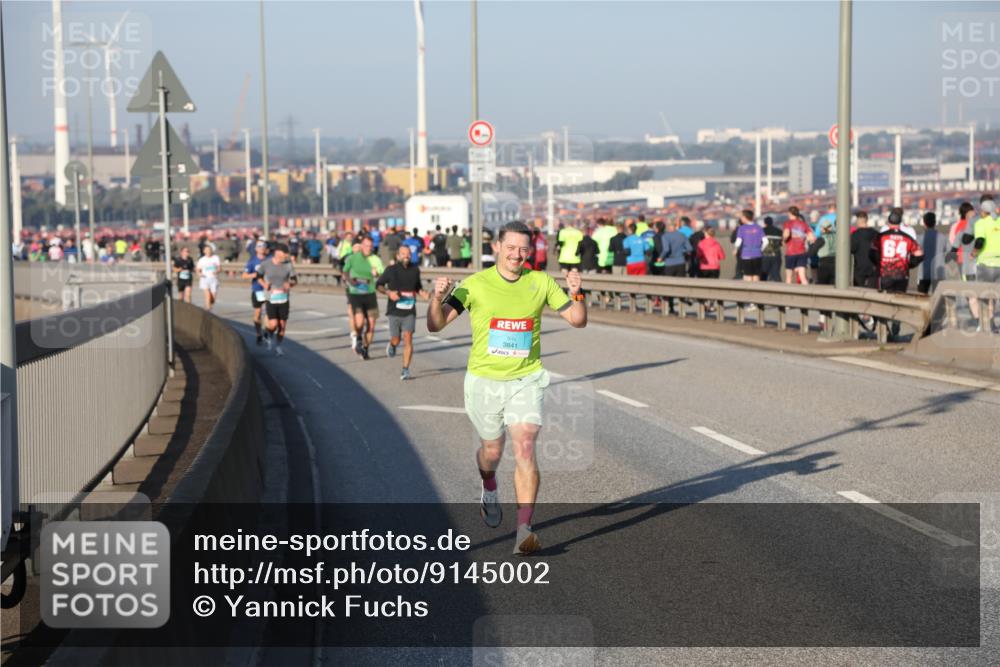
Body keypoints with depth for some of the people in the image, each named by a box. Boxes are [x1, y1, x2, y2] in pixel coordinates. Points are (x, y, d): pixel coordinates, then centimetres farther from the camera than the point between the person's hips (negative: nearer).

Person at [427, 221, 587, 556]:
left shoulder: (541, 283, -2)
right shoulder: (475, 285, -7)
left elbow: (577, 320, 2)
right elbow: (436, 325, -9)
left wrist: (576, 294, -18)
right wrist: (437, 298, -29)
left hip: (526, 380, 0)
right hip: (484, 380, 0)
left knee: (525, 447, -16)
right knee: (492, 450, 14)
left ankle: (524, 531, -18)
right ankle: (489, 491, 51)